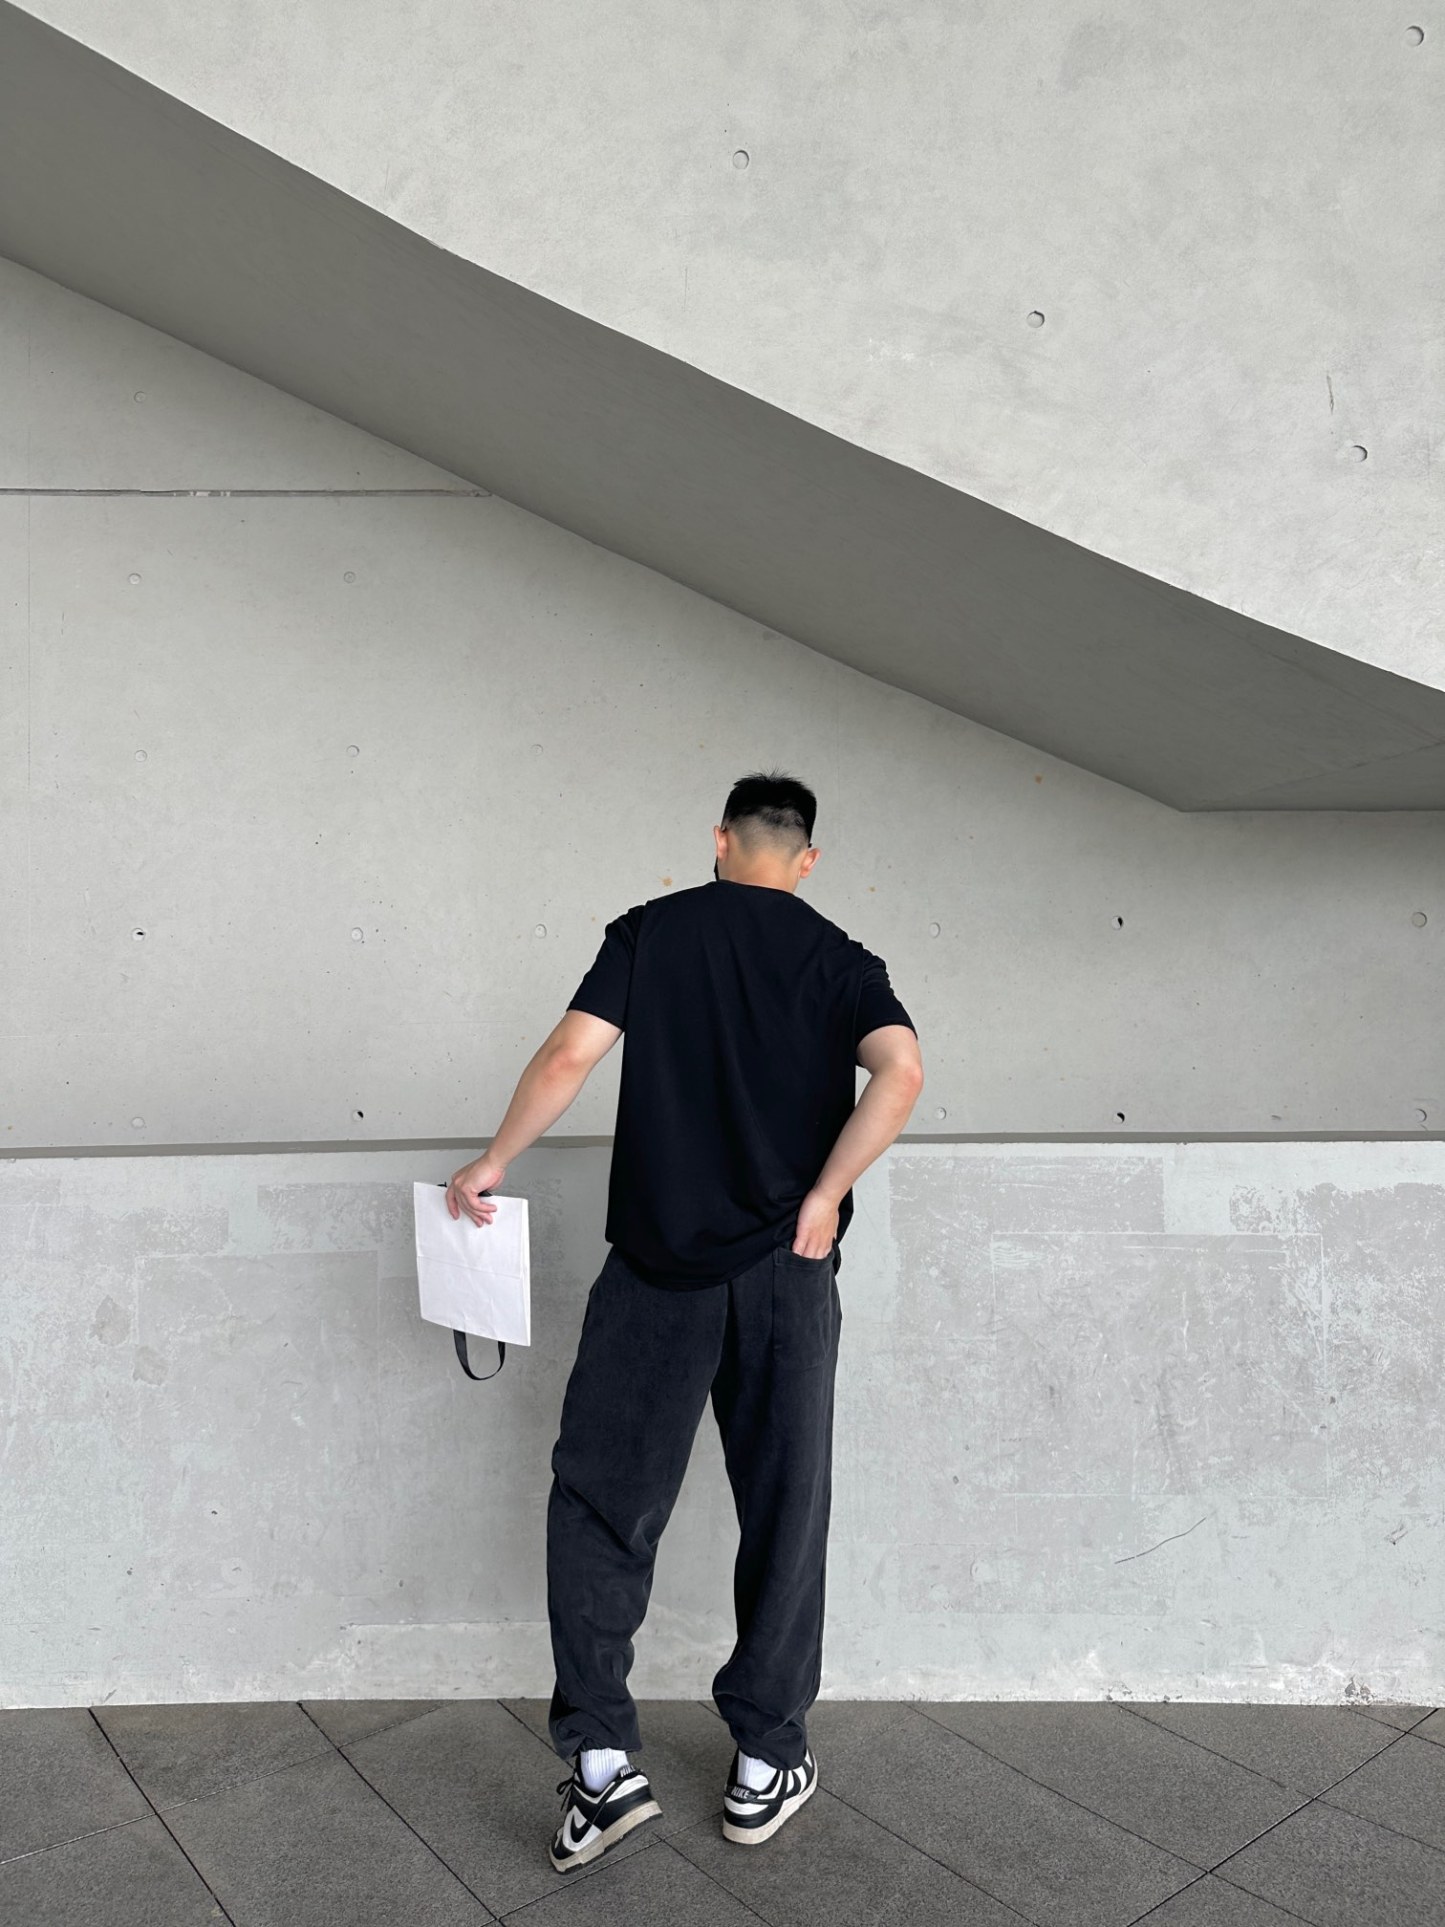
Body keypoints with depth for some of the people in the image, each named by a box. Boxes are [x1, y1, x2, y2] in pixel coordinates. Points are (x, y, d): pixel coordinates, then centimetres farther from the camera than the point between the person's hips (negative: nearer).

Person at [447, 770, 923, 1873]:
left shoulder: (650, 930, 3)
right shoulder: (837, 956, 4)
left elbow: (571, 1054, -8)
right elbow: (901, 1070, -14)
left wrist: (493, 1166, 4)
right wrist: (823, 1199, -7)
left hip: (658, 1263, -1)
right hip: (786, 1268, 1)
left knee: (600, 1501, 11)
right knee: (784, 1513, 13)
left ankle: (602, 1765, 12)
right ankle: (766, 1767, 24)